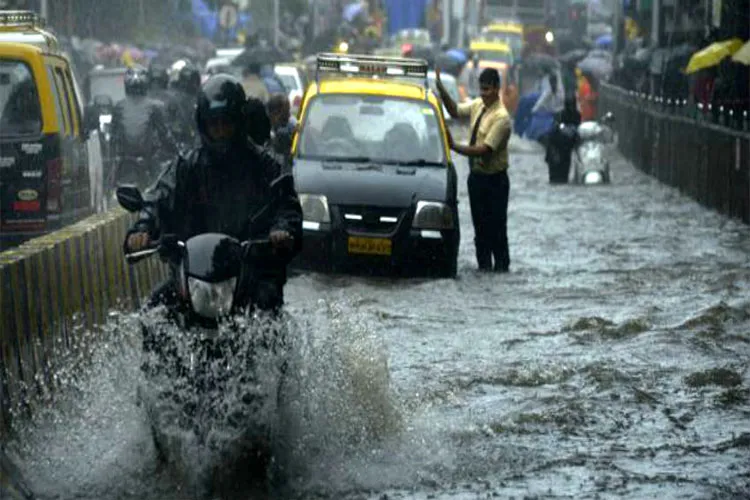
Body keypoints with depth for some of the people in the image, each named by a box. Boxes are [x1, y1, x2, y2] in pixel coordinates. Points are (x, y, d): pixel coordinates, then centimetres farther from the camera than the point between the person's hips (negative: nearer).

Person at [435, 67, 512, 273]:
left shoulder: (501, 117, -21)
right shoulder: (478, 105, 3)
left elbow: (484, 149, -25)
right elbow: (455, 111, 14)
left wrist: (454, 146, -27)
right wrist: (440, 88, 0)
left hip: (494, 180, -7)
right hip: (476, 176, 7)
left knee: (496, 225, 1)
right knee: (480, 224, 11)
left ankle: (501, 265, 11)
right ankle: (484, 264, 19)